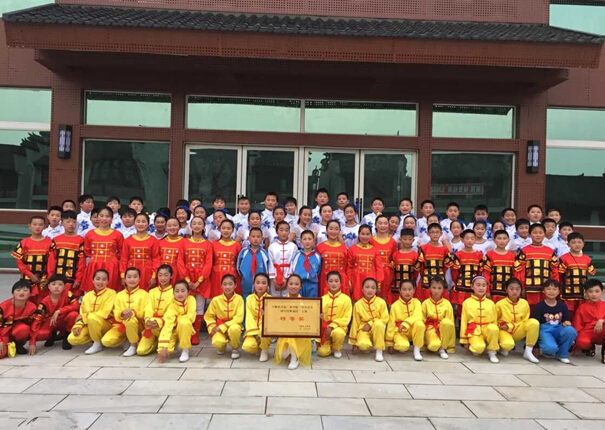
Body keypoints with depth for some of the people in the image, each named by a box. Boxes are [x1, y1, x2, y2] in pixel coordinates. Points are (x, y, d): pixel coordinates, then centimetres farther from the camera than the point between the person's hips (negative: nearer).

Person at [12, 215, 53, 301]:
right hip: (27, 280, 1)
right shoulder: (24, 243, 1)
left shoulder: (49, 243, 0)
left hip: (43, 280, -1)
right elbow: (19, 261, 0)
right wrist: (31, 275, -9)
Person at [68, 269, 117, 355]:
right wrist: (78, 326, -13)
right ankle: (96, 337, 9)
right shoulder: (87, 295, 5)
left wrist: (84, 316, -14)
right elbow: (81, 314, 6)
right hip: (89, 325, 5)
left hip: (105, 324, -5)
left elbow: (104, 313, -18)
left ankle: (98, 344, -14)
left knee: (92, 318, -36)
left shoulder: (111, 293, -10)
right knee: (72, 339, -18)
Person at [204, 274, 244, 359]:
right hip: (219, 328, 1)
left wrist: (223, 326, -22)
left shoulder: (239, 298, -11)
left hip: (233, 325, -1)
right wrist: (213, 328, -14)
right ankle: (222, 347, 11)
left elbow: (239, 317, -17)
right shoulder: (216, 300, -7)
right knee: (217, 342, -32)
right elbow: (209, 316, 3)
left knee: (234, 329, -38)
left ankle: (235, 348, -5)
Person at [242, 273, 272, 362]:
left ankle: (264, 350, -5)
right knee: (247, 346, -26)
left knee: (264, 331, -37)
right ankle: (258, 349, 12)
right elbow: (249, 317, -8)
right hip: (253, 329, 2)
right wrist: (255, 333, -18)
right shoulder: (249, 298, -2)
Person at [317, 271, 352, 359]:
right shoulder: (322, 299, 1)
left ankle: (337, 349, -2)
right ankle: (329, 345, 20)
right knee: (322, 352, -17)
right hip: (324, 328, 1)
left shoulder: (346, 299, -4)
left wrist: (333, 326, -18)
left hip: (339, 327, -1)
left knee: (338, 333, -37)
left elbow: (346, 318, -7)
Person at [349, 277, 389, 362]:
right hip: (363, 329, 0)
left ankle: (379, 351, -19)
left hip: (377, 329, 0)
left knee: (378, 324, -37)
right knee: (363, 345, -32)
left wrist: (370, 324, -18)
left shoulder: (381, 302, -8)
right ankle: (369, 344, 9)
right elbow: (355, 323, 1)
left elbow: (385, 319, -5)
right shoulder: (358, 304, -5)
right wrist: (354, 343, 3)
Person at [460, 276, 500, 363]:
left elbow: (495, 321, 12)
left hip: (487, 330, 3)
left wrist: (495, 338, 9)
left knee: (493, 328, -34)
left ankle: (492, 352, -10)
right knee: (479, 347, -34)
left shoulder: (491, 303, 8)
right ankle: (475, 349, 6)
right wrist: (464, 340, 2)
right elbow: (464, 321, 3)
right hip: (474, 331, -3)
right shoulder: (467, 302, 1)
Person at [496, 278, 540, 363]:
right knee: (508, 344, -38)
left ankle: (528, 352, -15)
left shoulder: (524, 303, -3)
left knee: (534, 322, -24)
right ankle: (504, 348, 4)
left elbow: (524, 321, -1)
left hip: (517, 331, 4)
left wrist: (509, 326, -14)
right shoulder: (500, 304, -10)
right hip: (504, 331, -3)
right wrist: (500, 326, -17)